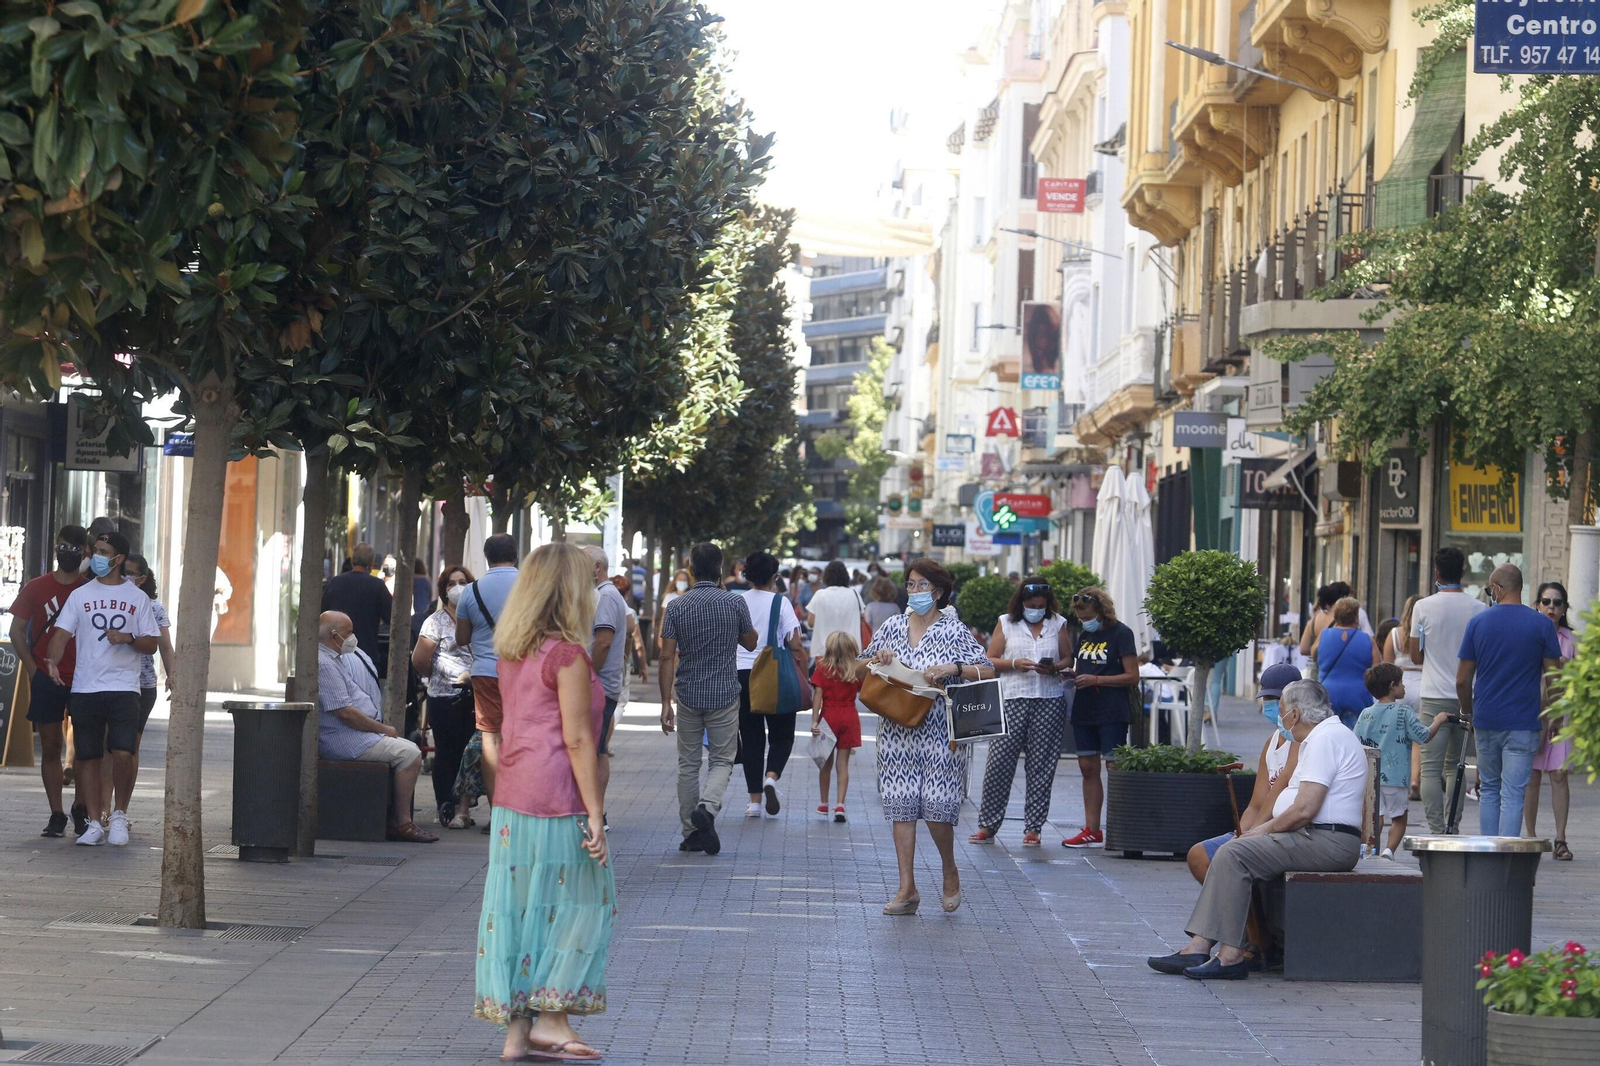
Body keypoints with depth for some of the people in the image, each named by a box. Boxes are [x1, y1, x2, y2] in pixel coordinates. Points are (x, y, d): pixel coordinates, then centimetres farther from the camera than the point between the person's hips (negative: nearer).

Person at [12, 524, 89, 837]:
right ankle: (56, 815, 6)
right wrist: (33, 669, -3)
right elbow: (17, 630, 6)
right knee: (51, 747, 2)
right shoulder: (36, 588, 5)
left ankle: (81, 810, 12)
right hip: (47, 680, 1)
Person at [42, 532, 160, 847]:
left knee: (123, 753, -15)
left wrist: (128, 638, -11)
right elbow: (62, 633, 0)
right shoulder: (80, 595, 10)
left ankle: (119, 814, 5)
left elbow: (152, 644, 9)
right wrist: (53, 661, -18)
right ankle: (95, 824, 12)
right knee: (88, 757, 3)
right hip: (84, 688, 2)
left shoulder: (138, 599, 8)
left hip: (124, 688, -2)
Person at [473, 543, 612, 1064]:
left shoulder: (511, 655, 11)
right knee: (577, 904, 4)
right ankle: (550, 1020, 3)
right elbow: (577, 740, -14)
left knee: (517, 910, 8)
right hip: (556, 802, -7)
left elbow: (508, 732, 13)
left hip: (510, 801, 8)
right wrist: (595, 814, -12)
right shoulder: (567, 655, -12)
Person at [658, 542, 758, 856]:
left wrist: (666, 703, -5)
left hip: (688, 697, 1)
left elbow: (667, 657, -7)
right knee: (721, 760, 9)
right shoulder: (735, 603, -6)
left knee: (688, 765, 11)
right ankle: (707, 807, -19)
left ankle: (691, 833, 13)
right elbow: (750, 643, 7)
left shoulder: (677, 607, -4)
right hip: (724, 695, -1)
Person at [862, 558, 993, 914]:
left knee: (938, 807, -8)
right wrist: (877, 658, -4)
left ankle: (950, 872, 19)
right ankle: (907, 889, 4)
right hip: (898, 731, 4)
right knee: (901, 805, 0)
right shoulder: (892, 627, 11)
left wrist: (952, 669, -21)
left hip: (939, 731, -4)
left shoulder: (954, 630, 0)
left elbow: (988, 671, -7)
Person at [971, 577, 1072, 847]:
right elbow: (990, 660, 6)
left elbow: (1068, 659, 12)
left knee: (1041, 764, 1)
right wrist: (1015, 664, -11)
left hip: (1050, 701, 1)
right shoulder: (1006, 623, 8)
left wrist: (1054, 668, -9)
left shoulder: (1058, 624, 11)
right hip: (1012, 700, -1)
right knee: (999, 762, -6)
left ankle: (1033, 827, 6)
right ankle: (987, 825, 1)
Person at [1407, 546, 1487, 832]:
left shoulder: (1423, 607, -3)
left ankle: (1436, 830, -10)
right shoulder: (1479, 608, -1)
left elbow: (1415, 655, 3)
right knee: (1456, 765, 14)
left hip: (1434, 697, -2)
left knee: (1431, 767, -2)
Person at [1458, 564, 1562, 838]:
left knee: (1489, 789, 15)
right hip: (1523, 723, -2)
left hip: (1485, 722, 2)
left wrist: (1468, 713, 18)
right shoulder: (1542, 624, -4)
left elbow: (1462, 680, 2)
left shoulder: (1478, 622, 0)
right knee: (1512, 794, -3)